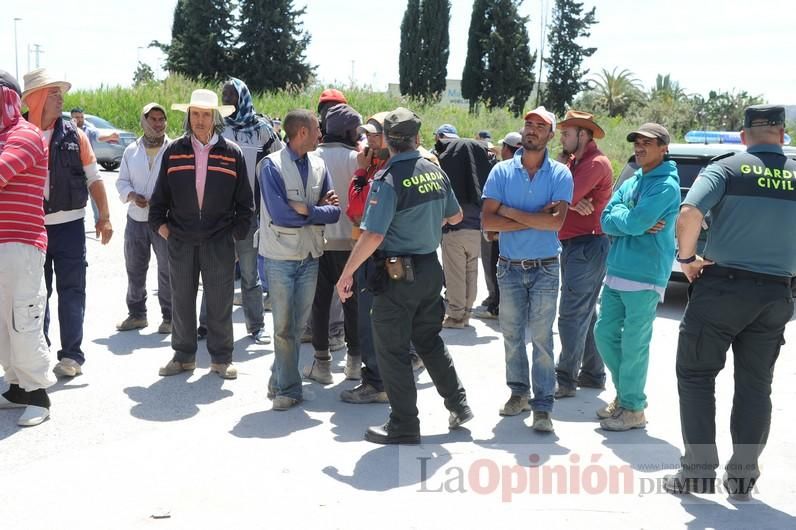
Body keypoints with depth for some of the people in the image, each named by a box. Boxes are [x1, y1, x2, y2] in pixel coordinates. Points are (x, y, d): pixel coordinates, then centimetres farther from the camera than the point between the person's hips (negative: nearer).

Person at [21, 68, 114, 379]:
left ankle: (72, 355, 8)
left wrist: (104, 217, 1)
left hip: (68, 225, 0)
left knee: (71, 291, 1)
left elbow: (93, 179, 6)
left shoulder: (74, 135, 2)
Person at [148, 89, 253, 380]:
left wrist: (237, 232, 0)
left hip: (219, 242, -1)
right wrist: (160, 225, 4)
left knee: (220, 302, 4)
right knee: (181, 301, 9)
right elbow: (160, 195, 12)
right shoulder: (174, 151, 5)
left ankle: (221, 358, 16)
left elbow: (245, 201, 6)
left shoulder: (232, 153, 1)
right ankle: (184, 356, 22)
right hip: (180, 241, 2)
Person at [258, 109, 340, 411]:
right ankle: (287, 388, 11)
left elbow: (334, 211, -1)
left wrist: (306, 210, -16)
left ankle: (281, 383, 22)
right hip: (281, 257, -5)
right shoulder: (272, 165, -10)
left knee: (298, 324, 10)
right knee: (284, 326, 0)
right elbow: (279, 214, -20)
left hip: (310, 256, 5)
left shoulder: (319, 166, 6)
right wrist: (319, 211, -12)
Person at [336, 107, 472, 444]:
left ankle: (404, 428, 12)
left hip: (397, 274, -7)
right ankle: (458, 406, 29)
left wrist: (347, 274, -14)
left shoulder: (388, 179, -18)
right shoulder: (436, 172, 2)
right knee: (429, 340, 23)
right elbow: (455, 216, 17)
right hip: (431, 268, 7)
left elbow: (373, 236, -23)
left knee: (392, 351, 5)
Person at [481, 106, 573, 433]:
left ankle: (542, 406, 6)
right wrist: (536, 219, -14)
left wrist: (511, 212, -13)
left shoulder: (560, 174, -4)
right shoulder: (502, 171, 0)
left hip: (545, 269, -2)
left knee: (542, 338, 0)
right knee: (512, 335, 12)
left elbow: (556, 222, -18)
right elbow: (487, 221, -9)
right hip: (510, 267, 2)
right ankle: (518, 393, 28)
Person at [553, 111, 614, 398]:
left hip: (587, 245, -10)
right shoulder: (573, 161, 17)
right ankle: (593, 374, 25)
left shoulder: (595, 163, -13)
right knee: (585, 314, 16)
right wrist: (573, 202, -18)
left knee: (572, 315, -8)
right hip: (574, 245, 10)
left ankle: (566, 379, -3)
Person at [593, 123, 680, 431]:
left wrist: (619, 214, -2)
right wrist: (633, 223, -11)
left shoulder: (666, 186, -11)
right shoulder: (630, 183, 15)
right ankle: (624, 394, 28)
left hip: (645, 276, -8)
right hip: (616, 272, 8)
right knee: (605, 334, 12)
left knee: (633, 344, -2)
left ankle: (633, 409, 10)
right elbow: (607, 221, 5)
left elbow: (634, 223, -21)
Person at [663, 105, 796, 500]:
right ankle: (742, 477, 16)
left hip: (723, 286, -3)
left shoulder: (727, 168, -5)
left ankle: (699, 470, 7)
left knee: (696, 376, 8)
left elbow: (690, 212, -21)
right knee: (755, 385, 12)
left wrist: (686, 256, -7)